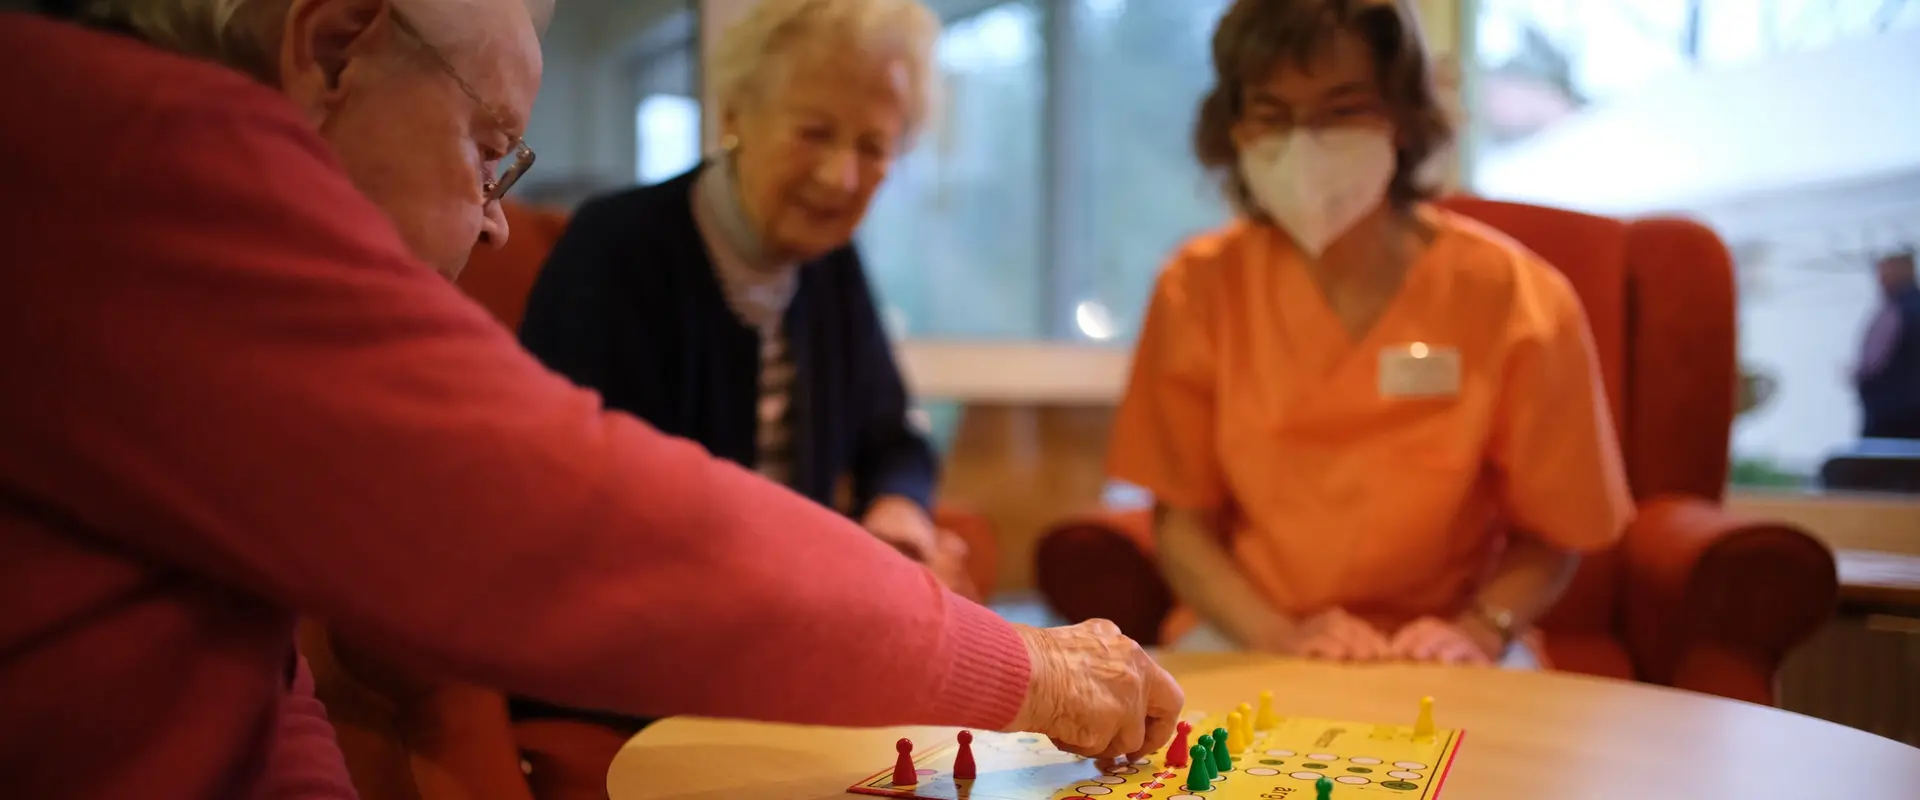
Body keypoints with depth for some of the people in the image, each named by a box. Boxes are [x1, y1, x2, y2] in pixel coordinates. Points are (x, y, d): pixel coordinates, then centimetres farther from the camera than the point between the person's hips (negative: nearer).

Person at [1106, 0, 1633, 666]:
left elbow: (1550, 532, 0)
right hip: (1246, 645, 0)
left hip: (1434, 661, 0)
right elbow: (1180, 519, -2)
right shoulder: (1200, 288, -8)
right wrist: (1277, 635, -16)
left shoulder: (1516, 300, -11)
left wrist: (1478, 631, -18)